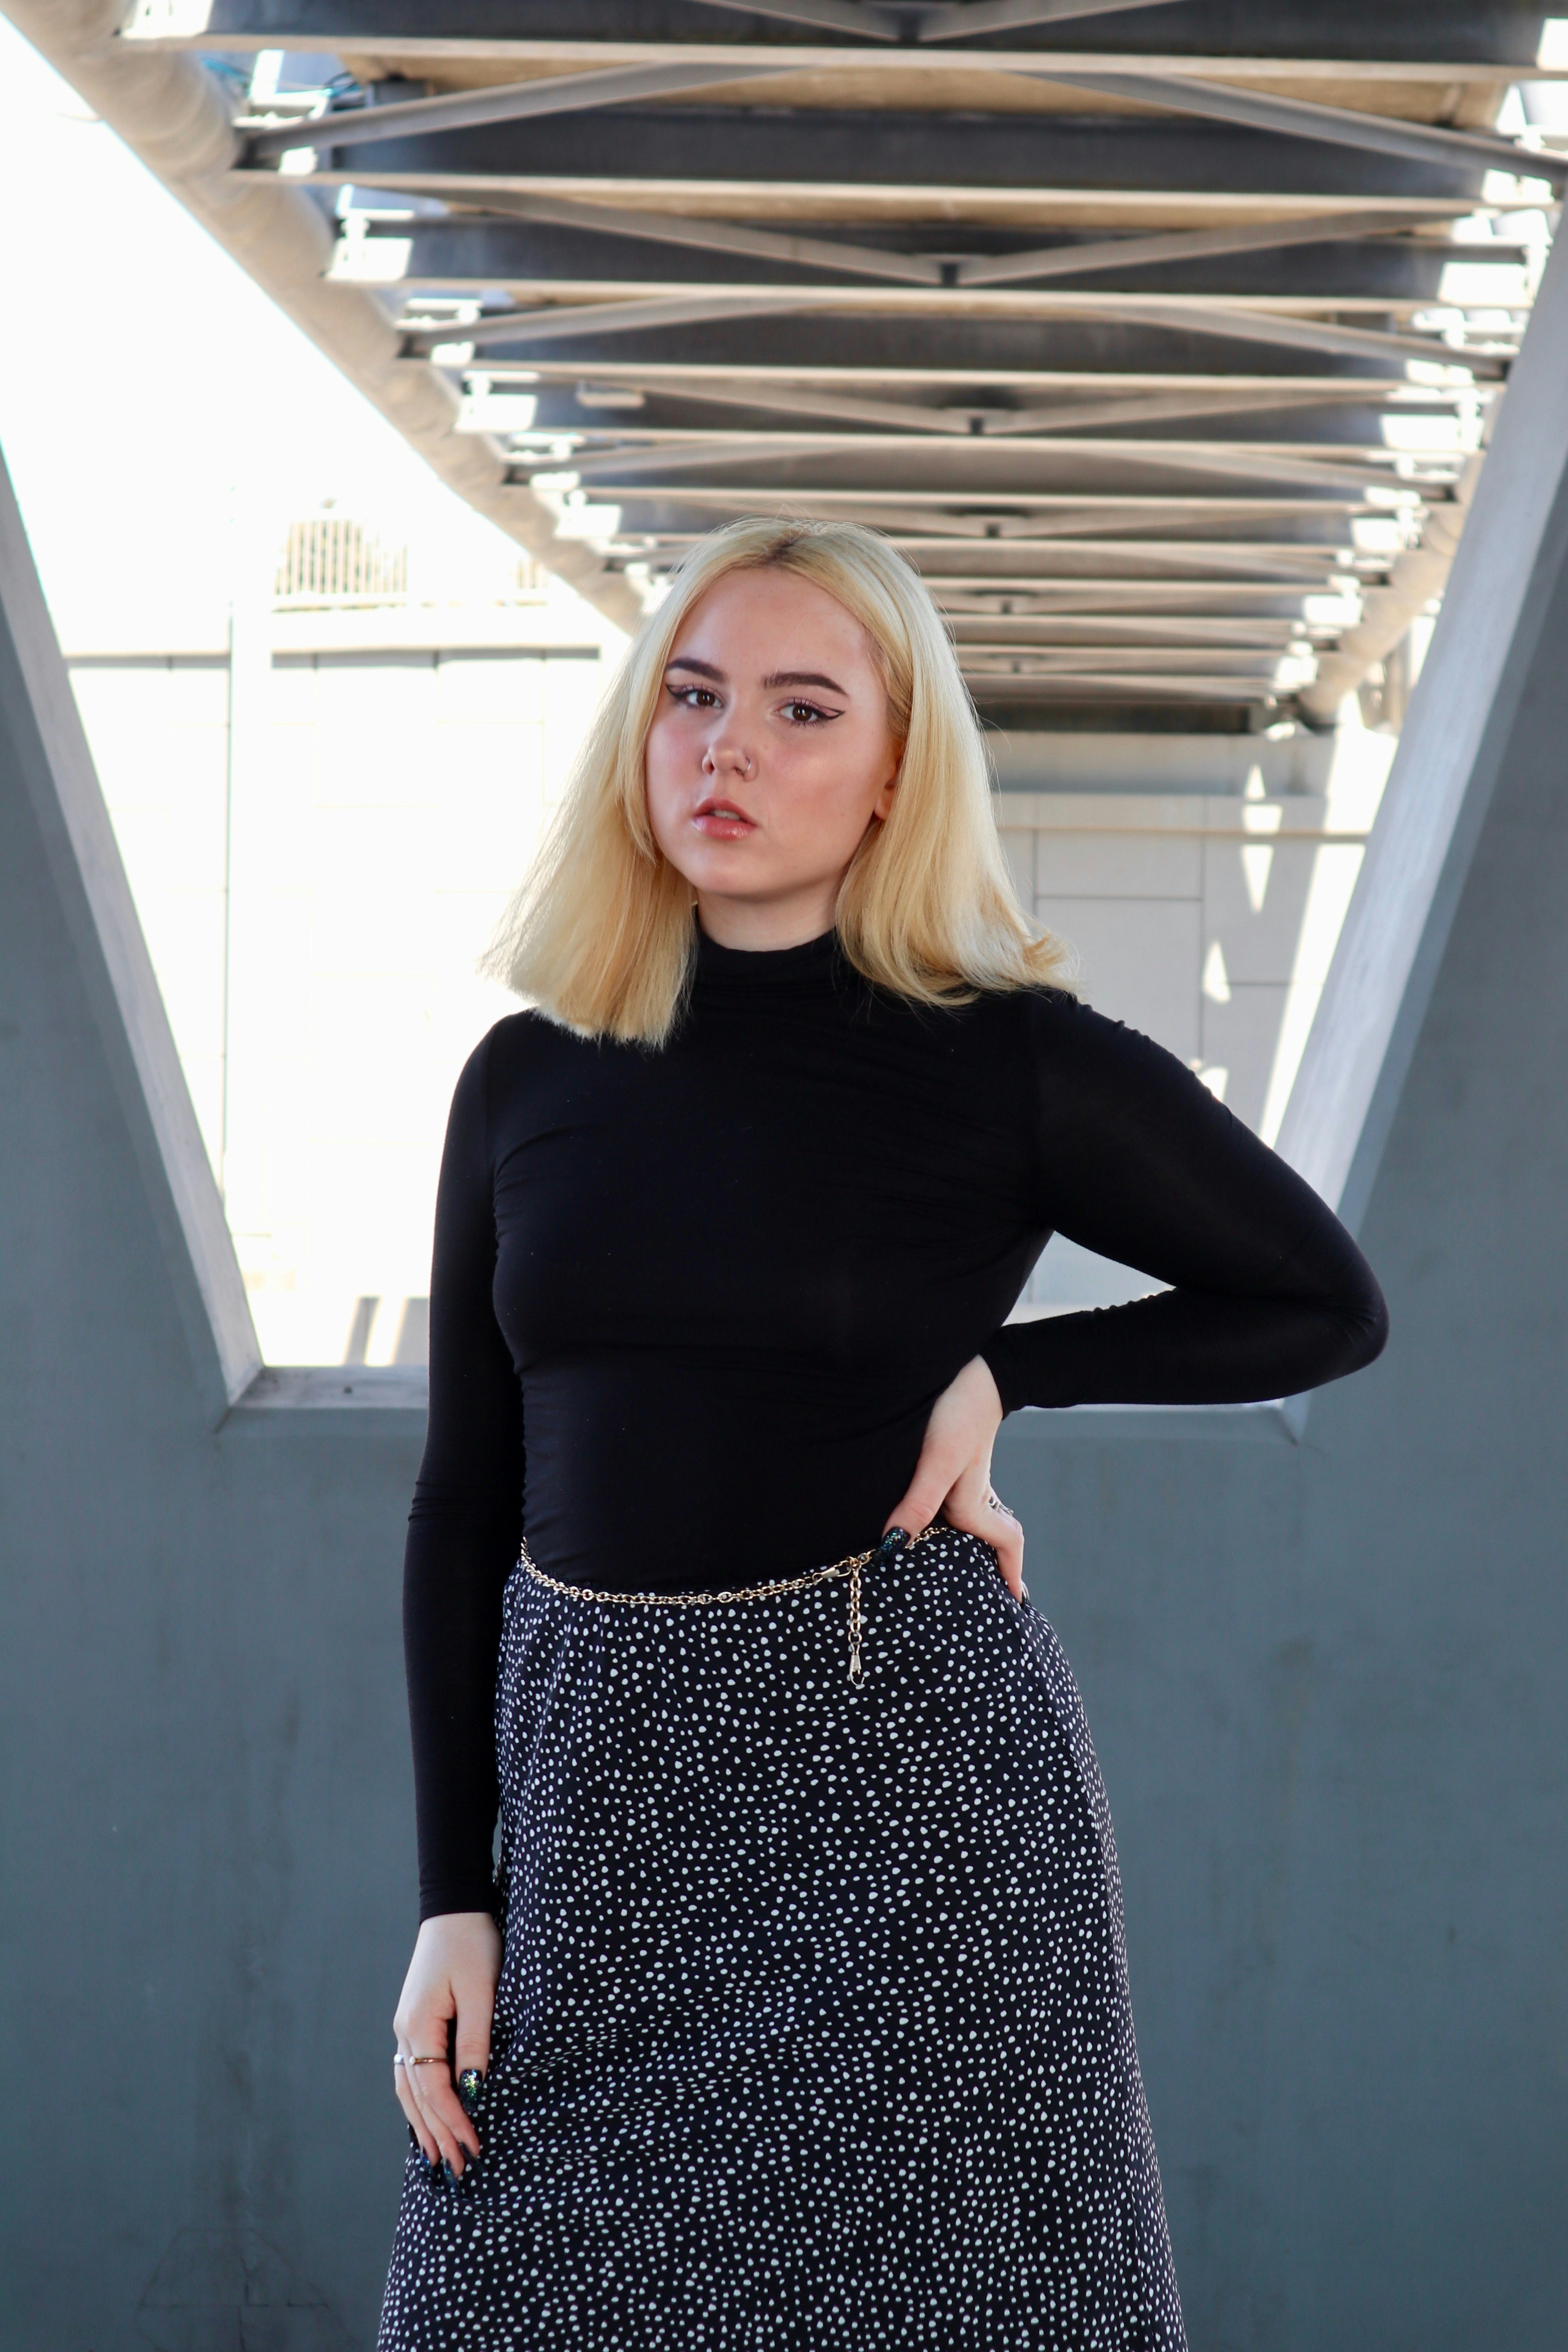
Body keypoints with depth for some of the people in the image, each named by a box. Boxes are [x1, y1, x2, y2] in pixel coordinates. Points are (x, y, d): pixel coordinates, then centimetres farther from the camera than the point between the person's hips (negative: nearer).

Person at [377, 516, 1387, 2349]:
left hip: (905, 1779, -3)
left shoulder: (1011, 1063, -4)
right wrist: (452, 1894, 4)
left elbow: (1326, 1304, 7)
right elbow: (465, 1498, 8)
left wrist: (1003, 1372, -4)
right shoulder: (529, 1080, 5)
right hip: (597, 1784, 3)